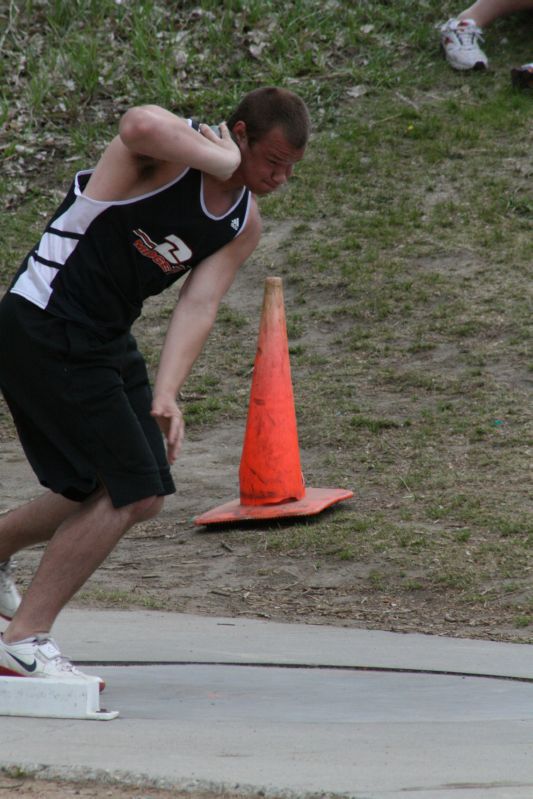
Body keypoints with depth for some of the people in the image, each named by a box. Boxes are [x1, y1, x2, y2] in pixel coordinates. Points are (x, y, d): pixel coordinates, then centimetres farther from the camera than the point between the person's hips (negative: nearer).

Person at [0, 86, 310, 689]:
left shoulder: (244, 226, 4)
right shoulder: (170, 149, -19)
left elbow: (198, 304, -8)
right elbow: (139, 125, -45)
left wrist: (165, 395, -22)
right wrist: (224, 161, -32)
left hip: (105, 340, 9)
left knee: (137, 495, 18)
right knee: (127, 490, -12)